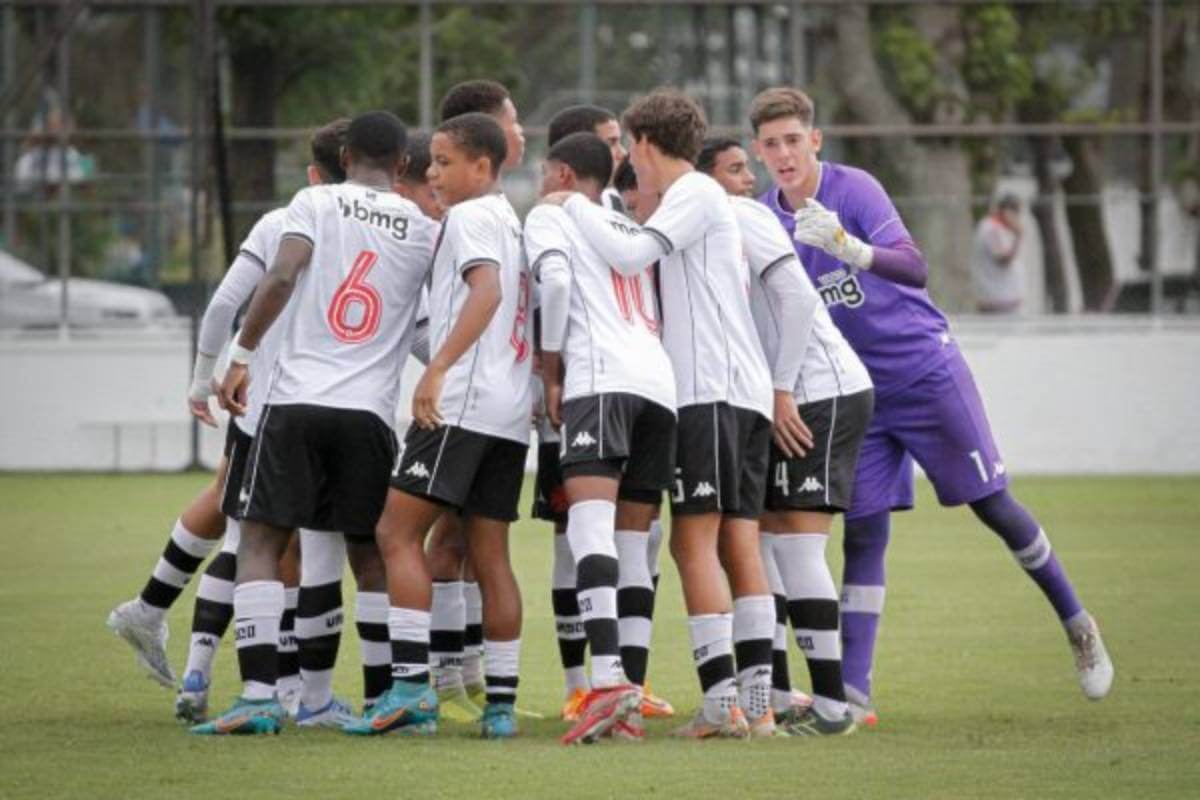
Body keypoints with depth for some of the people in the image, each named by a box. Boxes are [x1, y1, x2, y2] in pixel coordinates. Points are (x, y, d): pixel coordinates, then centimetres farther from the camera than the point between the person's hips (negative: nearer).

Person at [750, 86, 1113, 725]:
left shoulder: (854, 190, -17)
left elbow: (914, 269, -30)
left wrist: (849, 247, -47)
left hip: (927, 372, -4)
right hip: (858, 395, 4)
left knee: (994, 507, 4)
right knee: (863, 534, -3)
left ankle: (1077, 625, 23)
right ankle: (852, 691, -5)